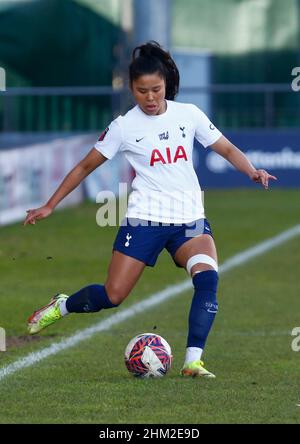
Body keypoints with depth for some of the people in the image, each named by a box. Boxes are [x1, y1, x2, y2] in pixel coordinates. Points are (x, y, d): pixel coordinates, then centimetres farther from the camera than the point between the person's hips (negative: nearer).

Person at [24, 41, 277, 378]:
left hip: (190, 219, 2)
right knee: (112, 296, -5)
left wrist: (252, 171, -12)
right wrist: (50, 206, 4)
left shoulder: (189, 114, 3)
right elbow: (86, 166, 6)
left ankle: (193, 361, -23)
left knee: (207, 277, -26)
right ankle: (61, 307, 27)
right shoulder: (124, 126, -2)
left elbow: (227, 150, 8)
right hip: (144, 220, -1)